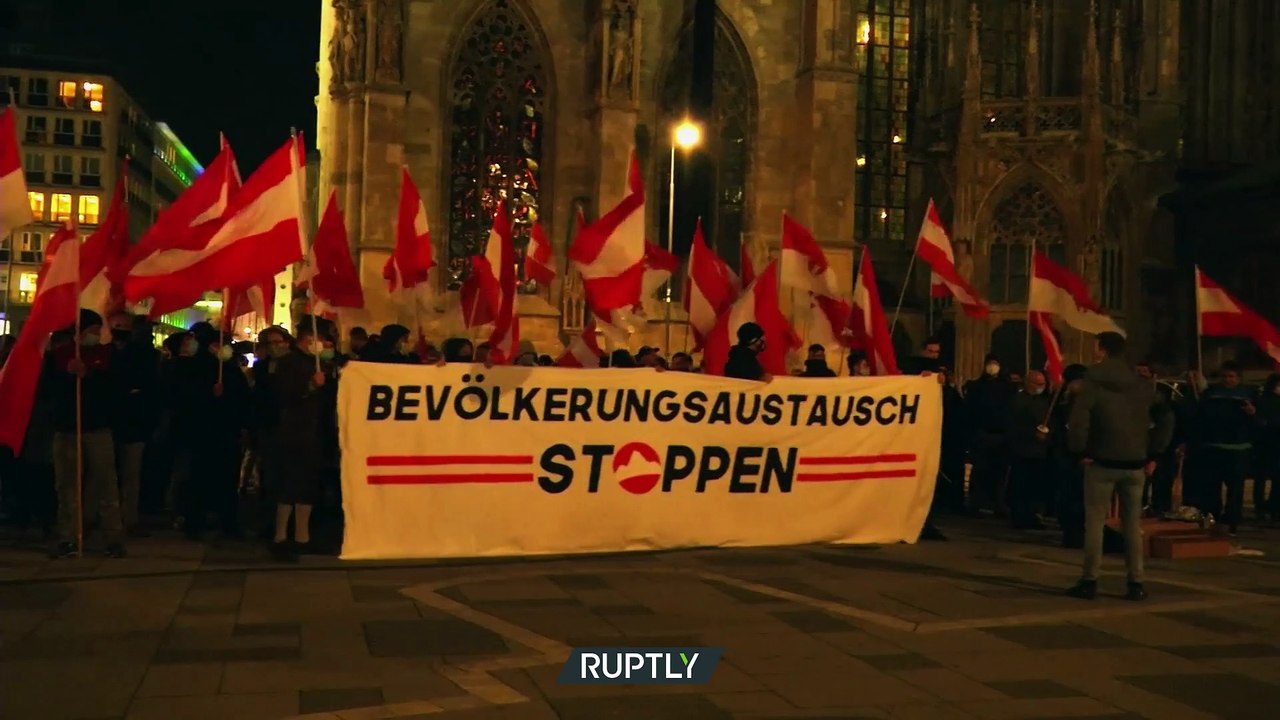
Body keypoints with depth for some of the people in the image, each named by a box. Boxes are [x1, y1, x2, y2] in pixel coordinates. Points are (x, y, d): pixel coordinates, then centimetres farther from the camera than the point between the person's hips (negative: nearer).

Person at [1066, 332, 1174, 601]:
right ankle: (1136, 583, 9)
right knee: (1132, 523, 9)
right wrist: (1153, 454, 8)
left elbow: (1077, 419, -19)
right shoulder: (1142, 384, 8)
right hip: (1135, 463, 4)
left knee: (1095, 521, 2)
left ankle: (1090, 581, 3)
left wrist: (1081, 450, -8)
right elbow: (1166, 418, 7)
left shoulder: (1093, 382, -7)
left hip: (1102, 461, -4)